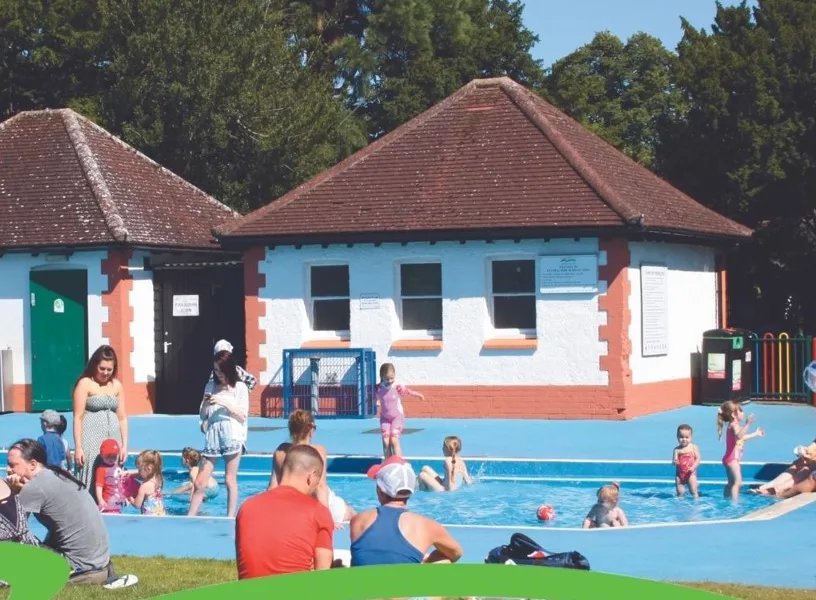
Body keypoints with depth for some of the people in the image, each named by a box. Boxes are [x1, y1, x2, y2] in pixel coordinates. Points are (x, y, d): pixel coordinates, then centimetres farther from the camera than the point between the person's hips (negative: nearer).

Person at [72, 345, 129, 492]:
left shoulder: (117, 385, 13)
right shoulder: (85, 384, -2)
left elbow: (122, 418, 14)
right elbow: (78, 417, -6)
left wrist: (124, 445, 7)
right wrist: (78, 447, -11)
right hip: (91, 440, -5)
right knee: (91, 482, -8)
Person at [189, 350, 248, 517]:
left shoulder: (240, 387, 2)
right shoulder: (210, 386, 12)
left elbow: (243, 416, -3)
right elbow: (202, 416, 15)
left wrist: (224, 403, -12)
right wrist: (206, 404, -5)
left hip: (233, 436, -3)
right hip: (212, 437, 3)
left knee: (230, 480, -1)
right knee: (200, 482, 1)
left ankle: (230, 517, 4)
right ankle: (190, 516, 4)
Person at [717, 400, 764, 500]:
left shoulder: (733, 425, 15)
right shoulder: (734, 425, -17)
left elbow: (742, 437, 34)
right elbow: (739, 436, -41)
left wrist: (756, 434, 44)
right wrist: (747, 424, -50)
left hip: (731, 459, 11)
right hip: (732, 458, -11)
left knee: (731, 483, 20)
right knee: (737, 482, -18)